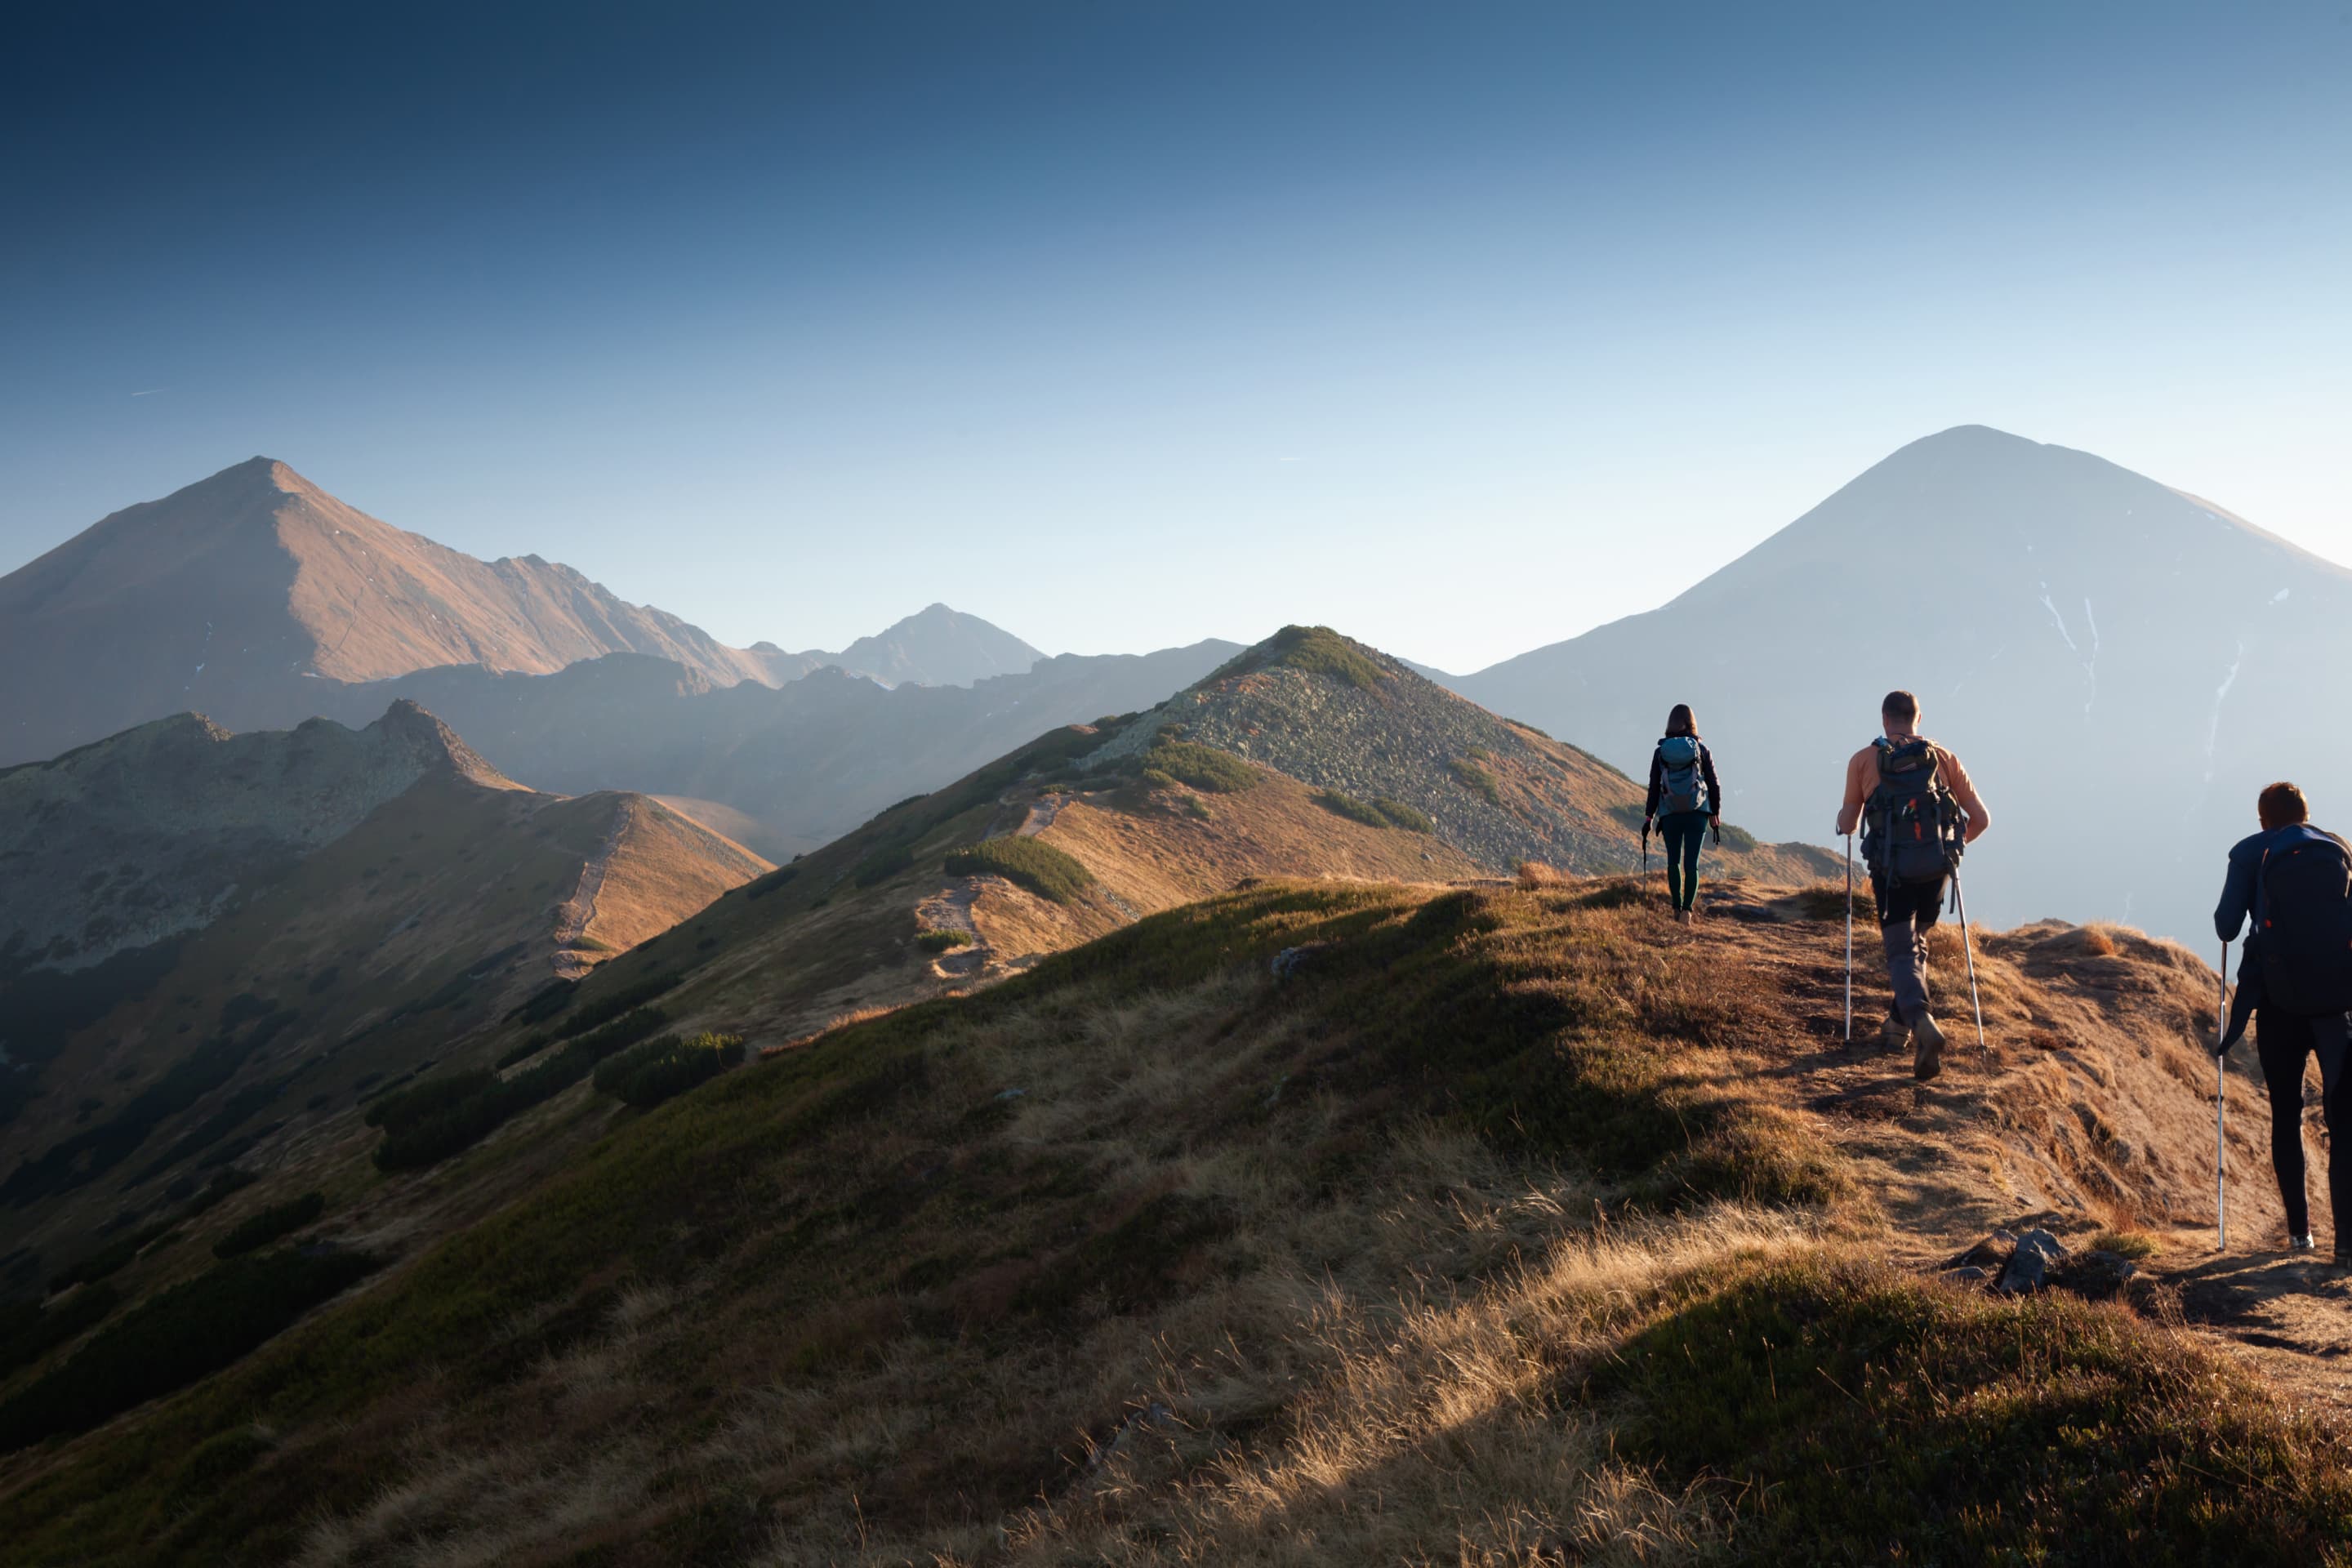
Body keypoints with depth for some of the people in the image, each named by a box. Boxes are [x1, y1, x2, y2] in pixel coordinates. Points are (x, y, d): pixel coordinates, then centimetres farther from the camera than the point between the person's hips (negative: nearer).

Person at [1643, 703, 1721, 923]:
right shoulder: (1702, 750, 0)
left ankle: (1677, 907, 13)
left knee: (1673, 861, 16)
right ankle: (1687, 910, -15)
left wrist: (1648, 817, 6)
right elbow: (1714, 785, 2)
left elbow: (1654, 787, 1)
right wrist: (1716, 817, 8)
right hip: (1697, 812, -1)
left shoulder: (1660, 751, 0)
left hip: (1670, 814, 1)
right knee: (1691, 863, -2)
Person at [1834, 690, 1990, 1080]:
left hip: (1891, 868, -2)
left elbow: (1847, 824, 10)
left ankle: (1922, 1022, -28)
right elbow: (1981, 819, 9)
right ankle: (1897, 1025, 26)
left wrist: (1843, 816, 34)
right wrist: (1957, 843, 29)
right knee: (1916, 944, 23)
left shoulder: (1864, 760, 6)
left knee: (1901, 953, -3)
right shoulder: (1943, 757, 10)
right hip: (1935, 867, 2)